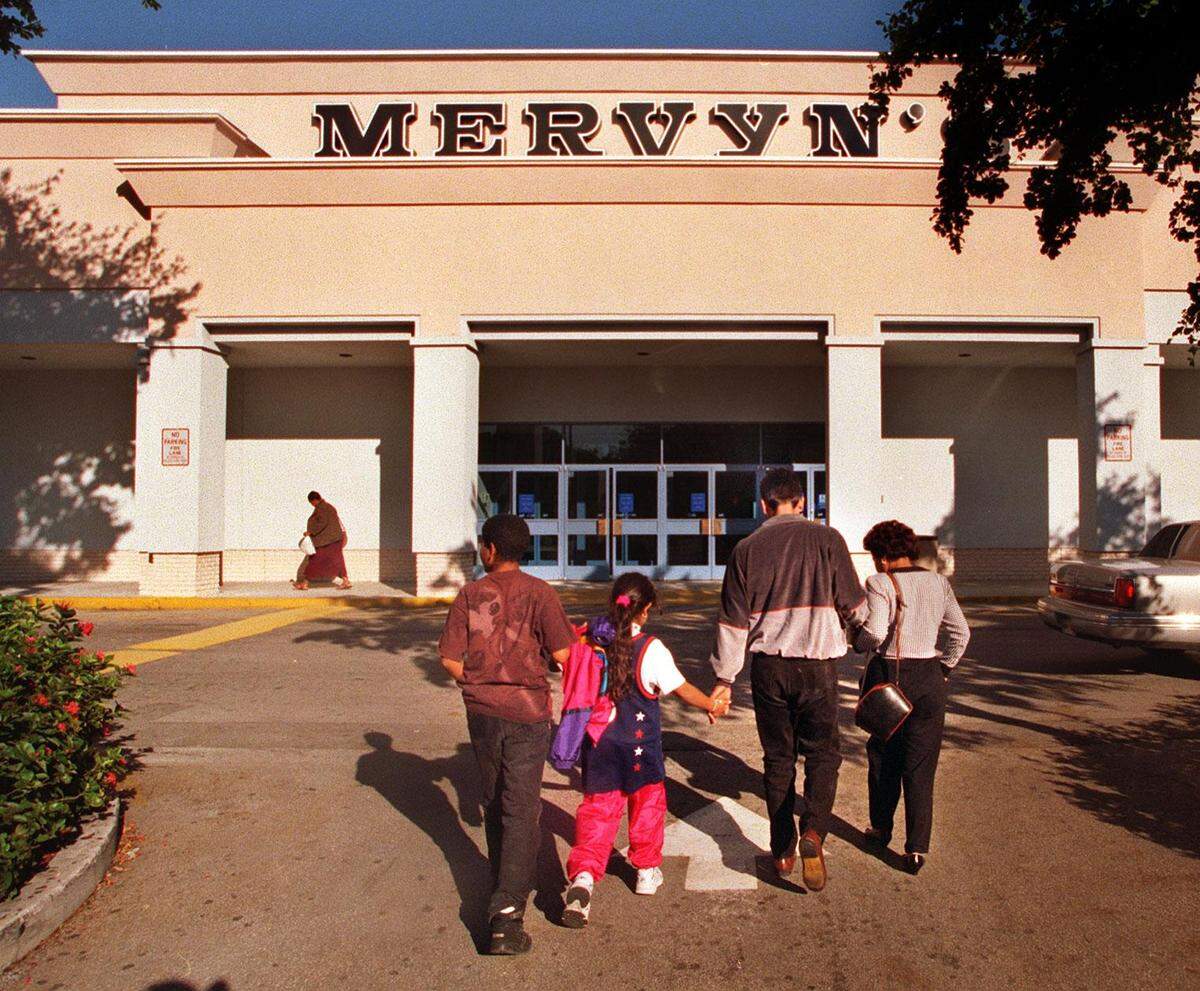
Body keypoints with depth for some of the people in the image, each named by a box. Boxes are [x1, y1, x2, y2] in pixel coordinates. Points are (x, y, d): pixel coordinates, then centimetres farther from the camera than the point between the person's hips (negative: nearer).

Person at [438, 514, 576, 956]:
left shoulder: (470, 594, -1)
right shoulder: (537, 592, -8)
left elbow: (450, 658, -3)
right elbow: (562, 654, -12)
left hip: (481, 711, 3)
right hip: (526, 712, -3)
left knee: (494, 804, 20)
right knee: (521, 811, -1)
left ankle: (507, 885, 37)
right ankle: (506, 915, -8)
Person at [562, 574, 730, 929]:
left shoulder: (591, 639, -7)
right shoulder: (651, 649, -16)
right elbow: (682, 689, -7)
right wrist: (712, 705, 9)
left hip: (598, 743, 3)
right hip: (639, 745, -2)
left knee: (597, 807, 8)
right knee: (647, 802, 18)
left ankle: (583, 875, -9)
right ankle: (647, 871, 31)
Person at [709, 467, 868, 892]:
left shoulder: (747, 549, 3)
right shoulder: (826, 538, -2)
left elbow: (733, 621, 4)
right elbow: (854, 605, 0)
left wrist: (725, 677, 11)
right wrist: (858, 625, 24)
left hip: (768, 666, 2)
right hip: (818, 665, -2)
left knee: (777, 758, 13)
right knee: (822, 752, 9)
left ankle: (783, 850, 18)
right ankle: (812, 830, -13)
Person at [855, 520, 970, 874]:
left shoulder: (880, 584, -10)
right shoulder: (938, 583, 4)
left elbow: (874, 633, -21)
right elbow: (960, 633, 3)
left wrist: (858, 639, 0)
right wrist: (943, 670, 11)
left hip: (887, 675, -3)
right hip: (929, 679, 3)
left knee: (883, 758, 17)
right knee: (920, 766, 8)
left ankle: (881, 829, 31)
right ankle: (917, 848, 6)